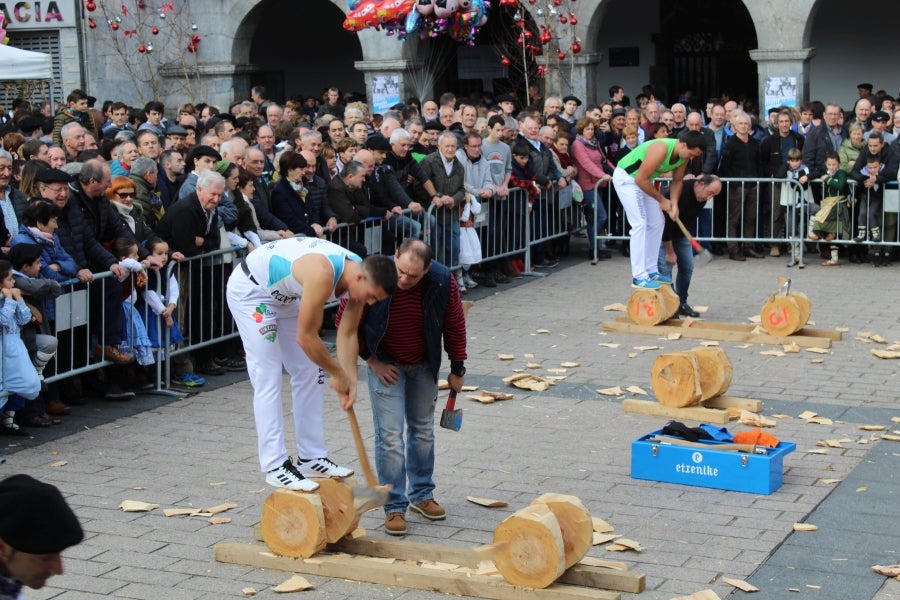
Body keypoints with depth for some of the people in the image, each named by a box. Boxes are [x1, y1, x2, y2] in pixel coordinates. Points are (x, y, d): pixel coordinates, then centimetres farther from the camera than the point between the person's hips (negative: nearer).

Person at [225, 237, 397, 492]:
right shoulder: (322, 274, -39)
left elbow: (347, 333, -3)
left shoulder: (359, 274, -13)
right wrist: (338, 374, -17)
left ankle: (312, 458, 13)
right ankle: (275, 466, -9)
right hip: (250, 289, -9)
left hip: (285, 294, 9)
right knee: (267, 378, -12)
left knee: (309, 374, 6)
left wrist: (350, 379, -10)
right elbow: (306, 337, -30)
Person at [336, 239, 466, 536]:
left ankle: (422, 494, 30)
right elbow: (346, 321, -12)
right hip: (385, 364, -2)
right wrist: (372, 361, -11)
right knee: (390, 436, -8)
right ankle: (394, 506, 1)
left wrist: (457, 369, 1)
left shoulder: (443, 281, -23)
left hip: (423, 365, 3)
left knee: (423, 430, 14)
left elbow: (455, 325, -5)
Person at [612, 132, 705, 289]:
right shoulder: (661, 149, -34)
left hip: (643, 180, 9)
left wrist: (674, 203, -11)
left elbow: (677, 181, 7)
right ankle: (639, 277, -17)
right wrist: (662, 200, -20)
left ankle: (651, 271, 14)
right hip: (625, 177, -9)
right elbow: (641, 179, -30)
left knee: (657, 223, 8)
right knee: (640, 224, -17)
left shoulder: (684, 155, -7)